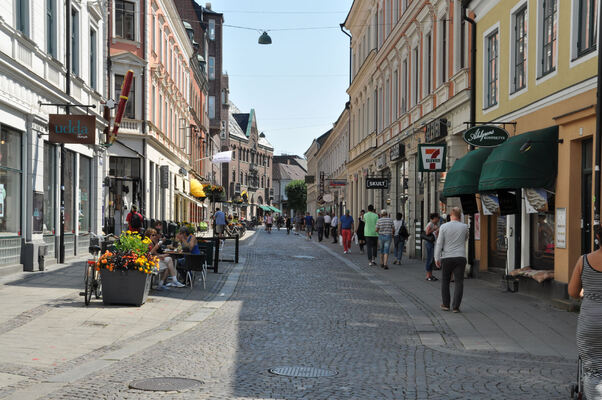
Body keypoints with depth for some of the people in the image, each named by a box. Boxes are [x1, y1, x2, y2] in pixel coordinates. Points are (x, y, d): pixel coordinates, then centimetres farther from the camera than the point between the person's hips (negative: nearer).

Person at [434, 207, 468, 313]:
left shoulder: (444, 227, -5)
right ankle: (456, 306, -3)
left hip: (447, 258, 0)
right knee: (459, 282, 2)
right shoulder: (464, 227, -1)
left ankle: (445, 304, 18)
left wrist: (437, 258, 0)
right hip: (460, 258, 0)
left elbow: (439, 244, -6)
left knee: (445, 281, 15)